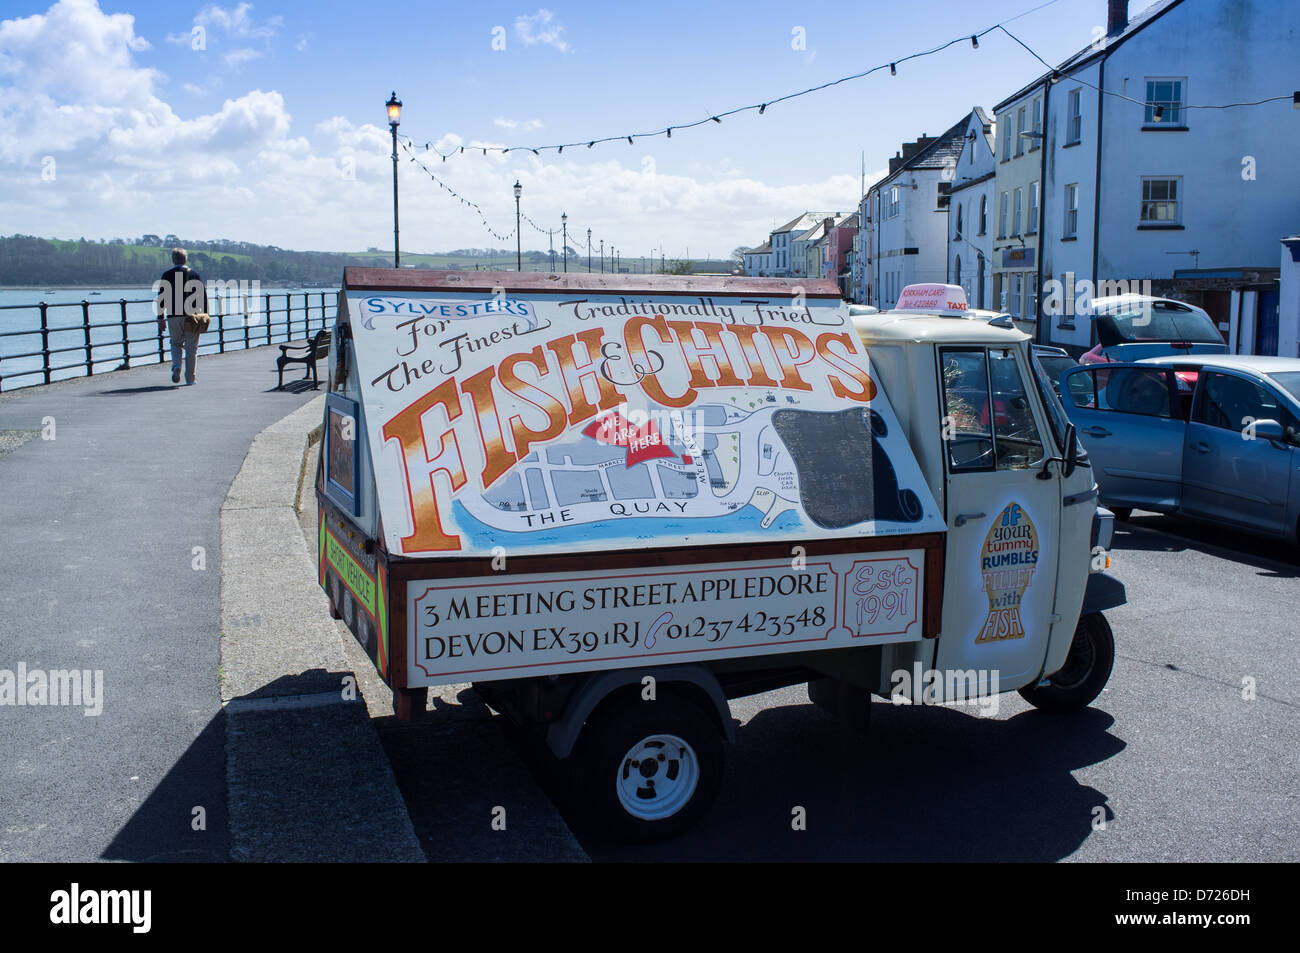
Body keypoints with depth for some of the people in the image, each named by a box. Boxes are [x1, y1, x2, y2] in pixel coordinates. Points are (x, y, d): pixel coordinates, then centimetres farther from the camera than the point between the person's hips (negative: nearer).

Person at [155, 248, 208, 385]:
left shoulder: (166, 275, 3)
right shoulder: (195, 274, 2)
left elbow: (161, 298, 0)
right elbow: (203, 296, 1)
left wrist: (160, 318, 3)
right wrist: (205, 316, 5)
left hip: (173, 317, 1)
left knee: (176, 343, 18)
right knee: (191, 347, 5)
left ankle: (176, 365, -9)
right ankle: (190, 378, 5)